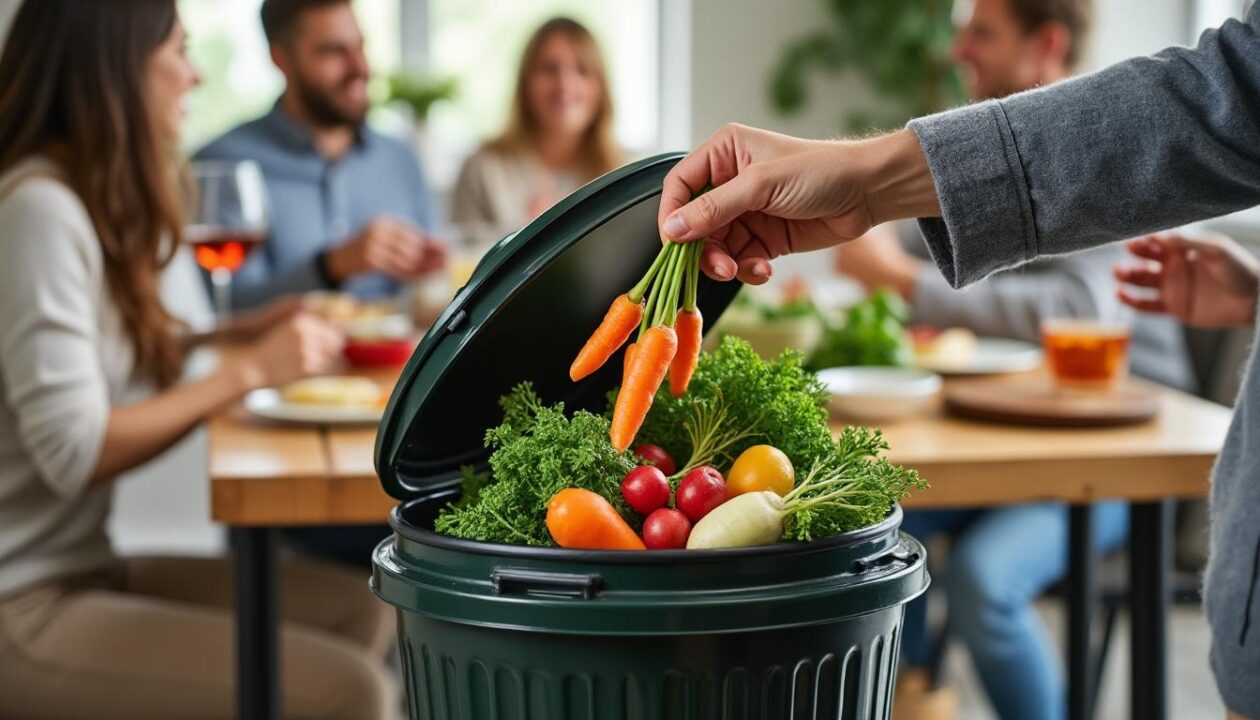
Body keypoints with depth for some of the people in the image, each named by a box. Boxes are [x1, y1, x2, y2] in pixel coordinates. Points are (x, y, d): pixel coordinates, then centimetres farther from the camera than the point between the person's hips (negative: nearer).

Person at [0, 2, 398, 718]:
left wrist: (249, 333, 12)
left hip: (81, 570, 10)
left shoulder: (88, 200, 13)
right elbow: (73, 453, -21)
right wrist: (249, 370, -15)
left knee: (357, 611, 1)